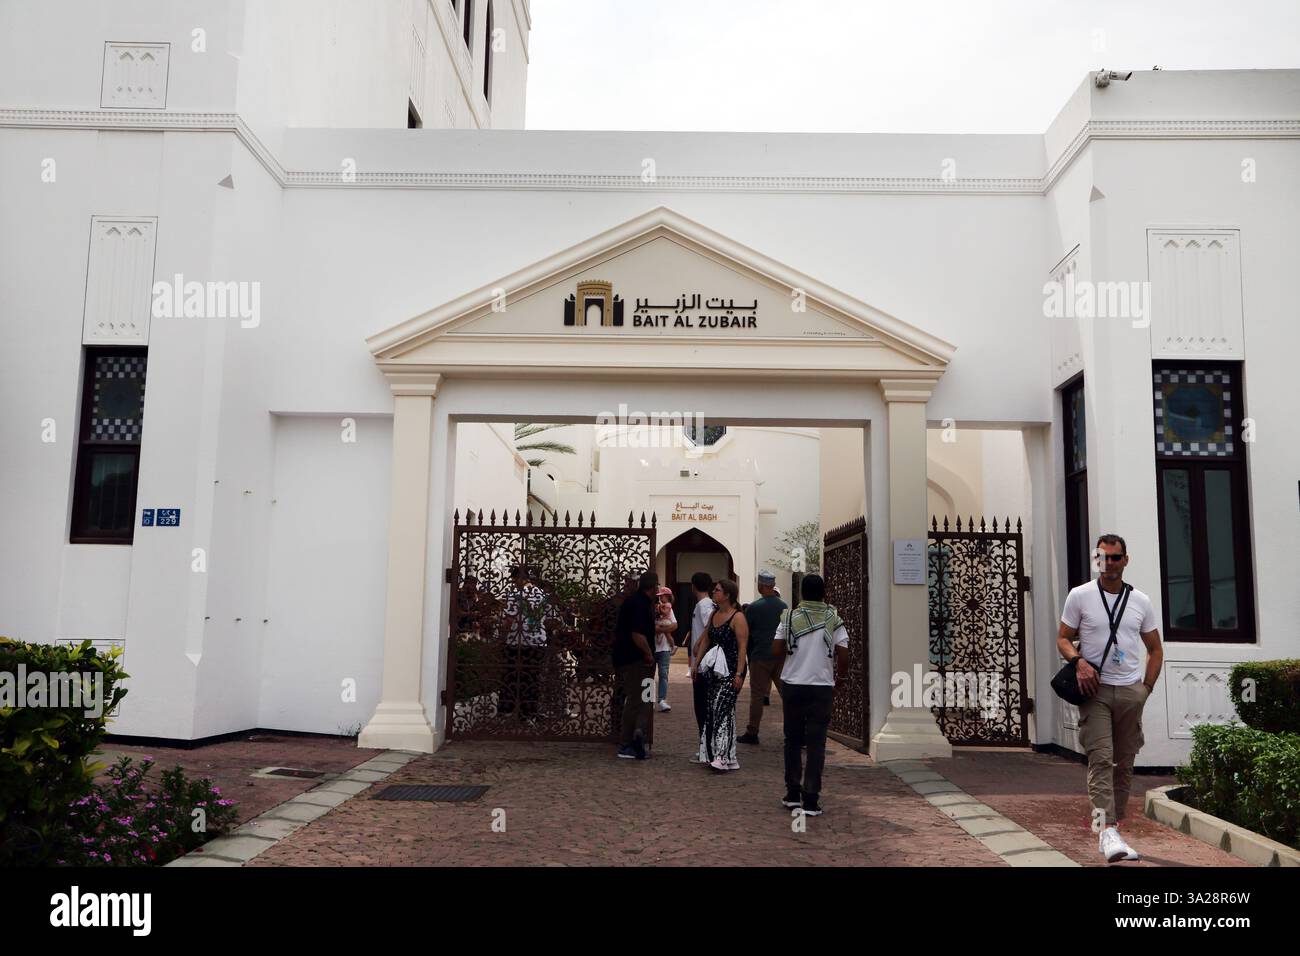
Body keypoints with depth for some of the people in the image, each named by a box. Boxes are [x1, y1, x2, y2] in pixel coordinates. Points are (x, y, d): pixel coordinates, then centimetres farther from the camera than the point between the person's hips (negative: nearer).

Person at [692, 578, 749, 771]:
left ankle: (724, 756, -15)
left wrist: (739, 674, -20)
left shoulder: (737, 617, -10)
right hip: (714, 668, 8)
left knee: (722, 706, -15)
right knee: (711, 708, 8)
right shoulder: (714, 615, 14)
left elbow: (742, 647, -14)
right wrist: (696, 663, 16)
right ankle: (712, 753, 15)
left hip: (731, 669, -8)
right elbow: (705, 640, 20)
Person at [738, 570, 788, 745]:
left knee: (757, 695, 3)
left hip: (760, 656, -4)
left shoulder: (753, 607, -9)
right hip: (781, 656, 4)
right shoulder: (783, 606, 4)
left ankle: (752, 733, 7)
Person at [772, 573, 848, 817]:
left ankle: (793, 794, 18)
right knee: (816, 744, 2)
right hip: (822, 687, -1)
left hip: (792, 685, 1)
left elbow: (776, 651, -5)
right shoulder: (834, 620, -3)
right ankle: (811, 800, -1)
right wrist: (839, 676, 14)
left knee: (793, 741, 13)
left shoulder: (789, 617, -1)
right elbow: (843, 655, -5)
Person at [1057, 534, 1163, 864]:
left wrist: (1147, 687, 7)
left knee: (1124, 763, 6)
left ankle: (1115, 826, 17)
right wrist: (1079, 661, -16)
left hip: (1130, 691, 3)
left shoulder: (1140, 601, 10)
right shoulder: (1080, 596, 2)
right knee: (1100, 758, -14)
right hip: (1095, 689, -3)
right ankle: (1106, 829, -20)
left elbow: (1155, 649, 17)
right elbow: (1063, 638, 3)